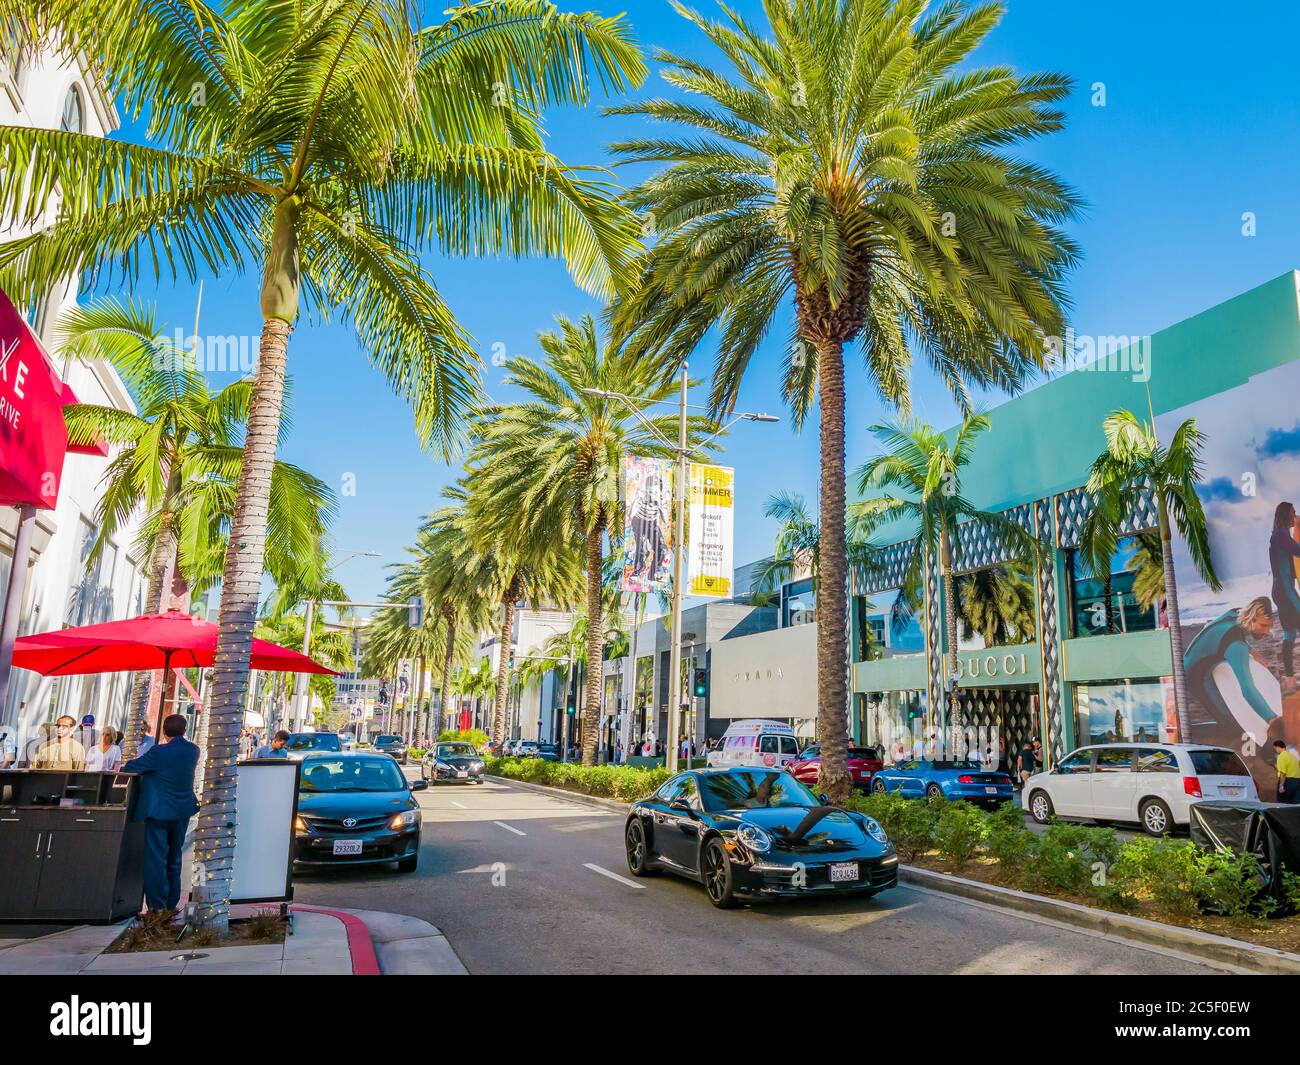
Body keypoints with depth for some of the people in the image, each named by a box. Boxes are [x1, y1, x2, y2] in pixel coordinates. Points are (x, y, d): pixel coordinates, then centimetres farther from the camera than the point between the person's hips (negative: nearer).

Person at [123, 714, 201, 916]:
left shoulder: (160, 752, -17)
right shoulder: (193, 751, -1)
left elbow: (130, 768, -8)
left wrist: (123, 768, 13)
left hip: (159, 811, -5)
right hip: (182, 811, 6)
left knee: (156, 858, 1)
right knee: (174, 857, 17)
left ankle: (157, 905, 1)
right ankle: (171, 904, 23)